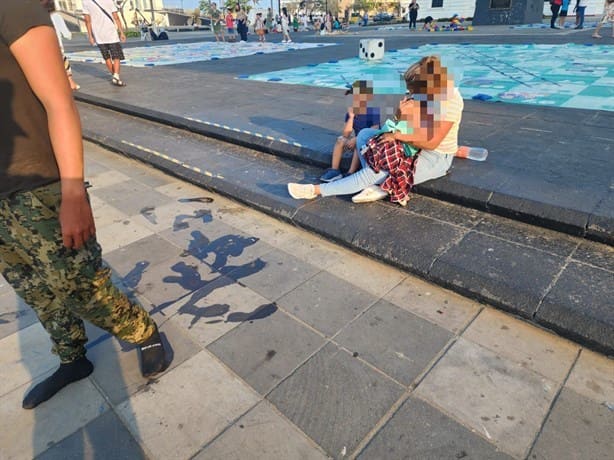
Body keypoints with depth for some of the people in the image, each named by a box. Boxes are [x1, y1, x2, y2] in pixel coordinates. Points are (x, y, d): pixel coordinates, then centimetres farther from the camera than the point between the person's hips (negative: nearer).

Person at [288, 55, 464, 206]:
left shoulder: (449, 100, -21)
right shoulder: (421, 92, 1)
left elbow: (431, 143, -27)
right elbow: (406, 125, 5)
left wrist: (398, 135, -22)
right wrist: (401, 113, -17)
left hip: (435, 158, -8)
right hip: (412, 147, 9)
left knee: (376, 172, -26)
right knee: (364, 134, -5)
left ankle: (317, 190, -18)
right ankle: (379, 186, -19)